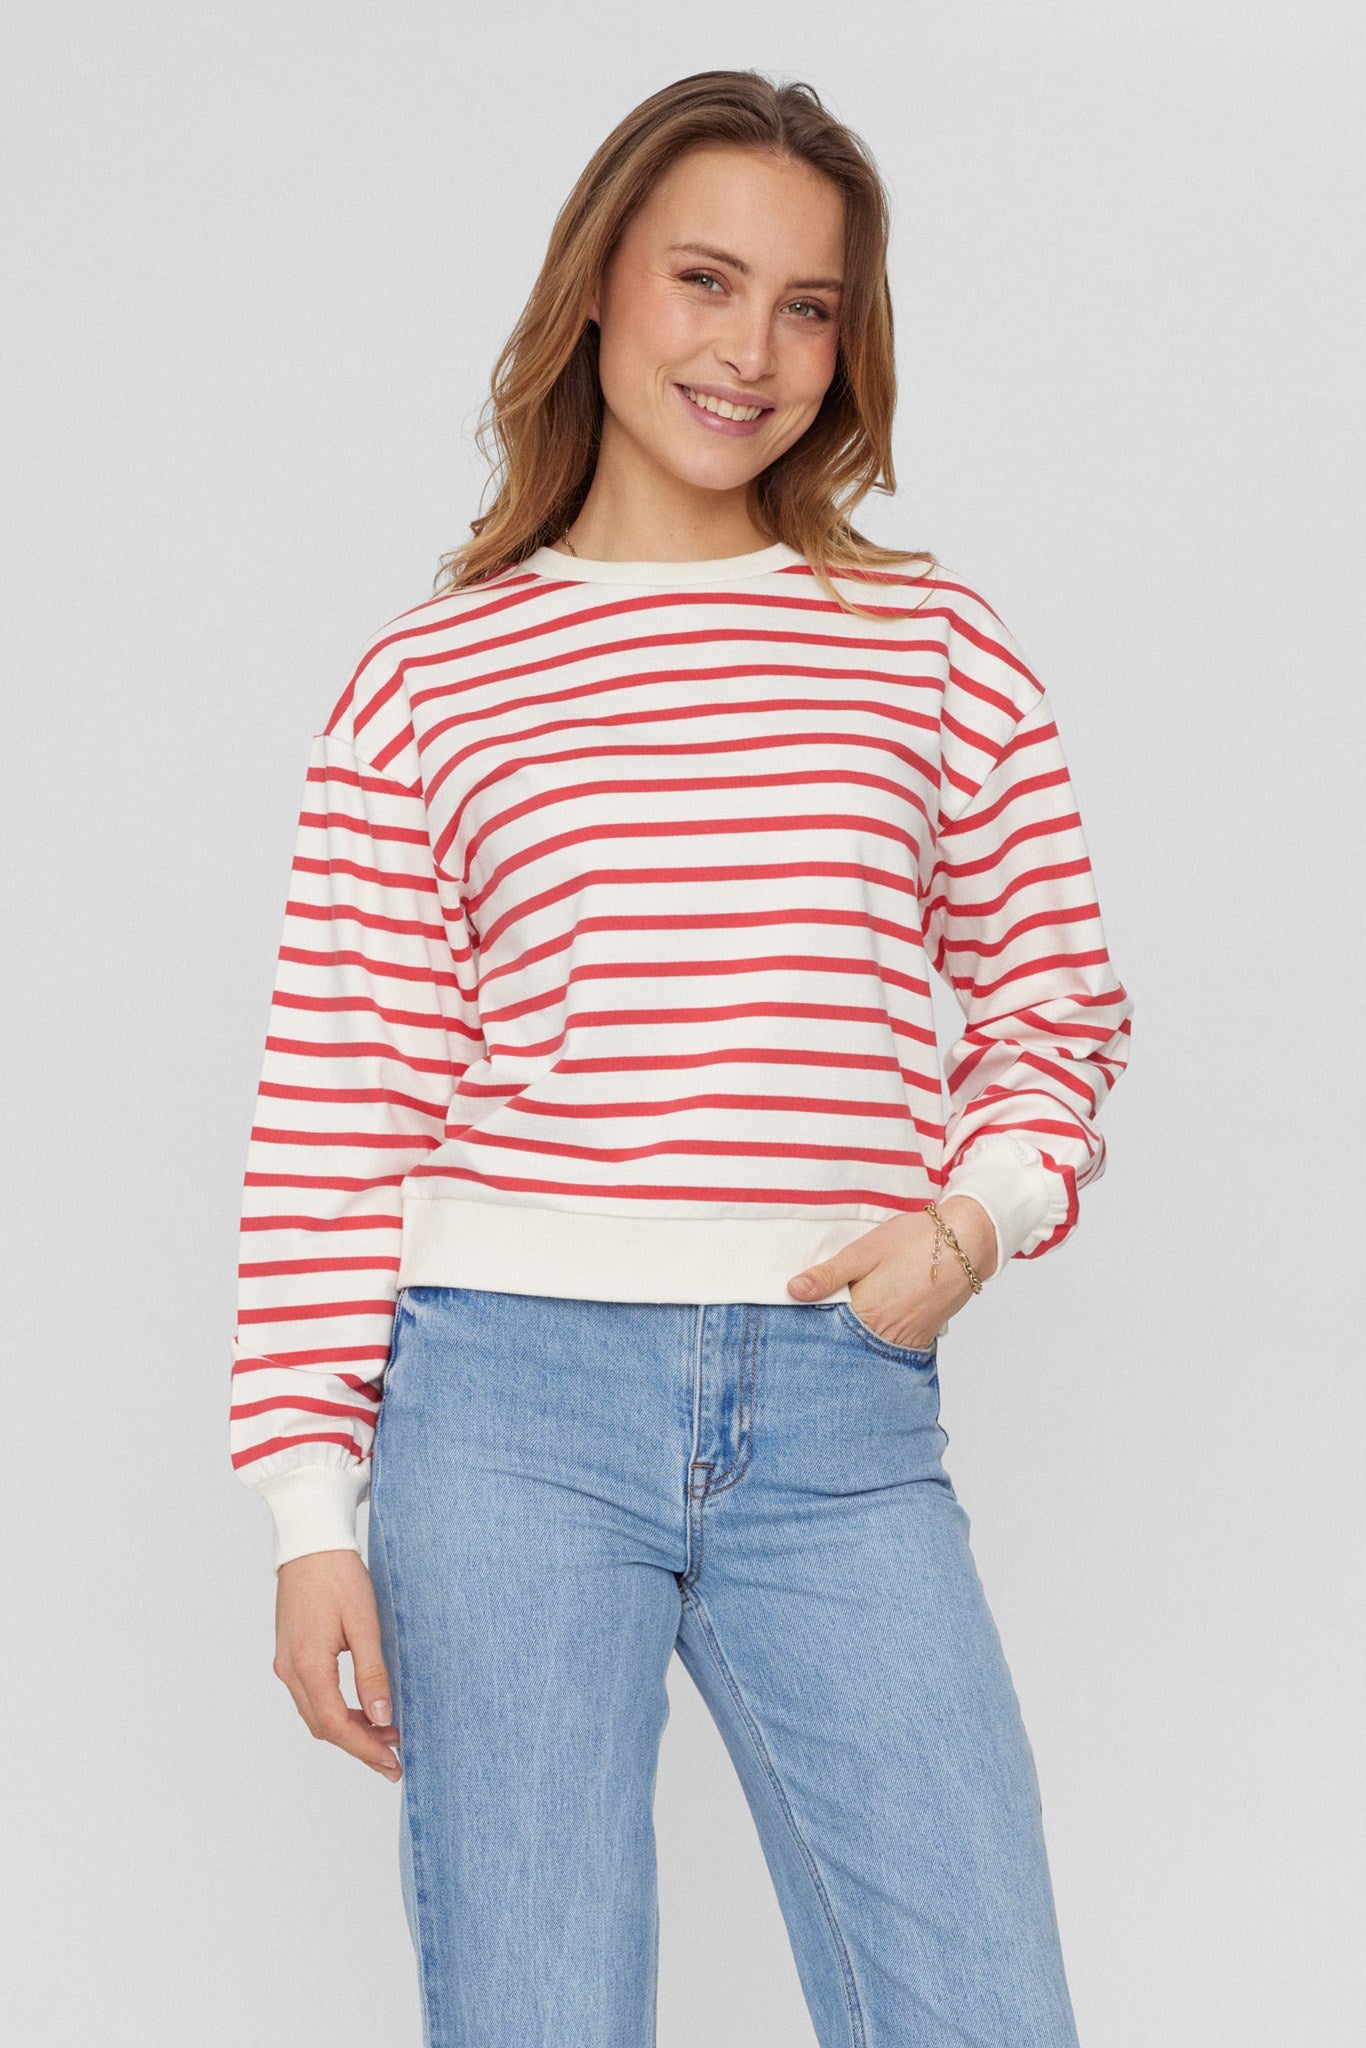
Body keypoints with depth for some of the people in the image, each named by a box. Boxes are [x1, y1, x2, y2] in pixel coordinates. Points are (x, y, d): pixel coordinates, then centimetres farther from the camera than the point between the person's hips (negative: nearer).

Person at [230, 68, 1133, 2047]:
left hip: (840, 1413, 2)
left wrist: (976, 1218, -4)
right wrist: (309, 1508, -1)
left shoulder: (935, 641, 10)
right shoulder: (430, 677, 6)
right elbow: (335, 1114, 3)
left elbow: (1057, 1003, 16)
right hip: (510, 1395, -1)